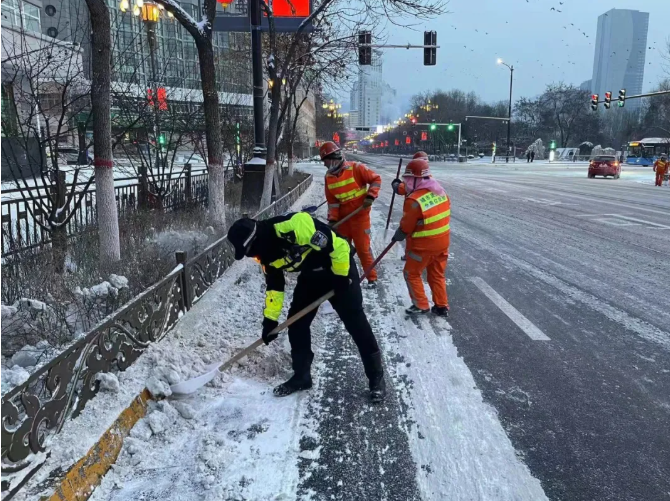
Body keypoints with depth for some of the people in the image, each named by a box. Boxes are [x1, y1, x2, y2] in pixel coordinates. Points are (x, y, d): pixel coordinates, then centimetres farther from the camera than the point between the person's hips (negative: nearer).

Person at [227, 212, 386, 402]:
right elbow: (274, 285, 6)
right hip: (310, 276, 8)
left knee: (355, 322, -6)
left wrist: (341, 276, -20)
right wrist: (270, 319, 4)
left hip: (339, 266, -8)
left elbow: (337, 245, -30)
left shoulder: (293, 226, -34)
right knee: (296, 323, 4)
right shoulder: (265, 252, -6)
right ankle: (301, 376, 20)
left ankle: (376, 376, 8)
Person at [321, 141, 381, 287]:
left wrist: (371, 196, -18)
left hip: (360, 214, -5)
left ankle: (372, 277, 12)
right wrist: (332, 219, -4)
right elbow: (332, 200, 5)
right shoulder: (329, 177, 2)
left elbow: (376, 179, -9)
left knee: (362, 247, -2)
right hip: (342, 216, 6)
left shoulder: (355, 168, -15)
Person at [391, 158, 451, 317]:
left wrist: (397, 237, 5)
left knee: (411, 274, 13)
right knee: (437, 275, 20)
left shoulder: (414, 200, -24)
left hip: (423, 245, -7)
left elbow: (406, 227, -14)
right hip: (442, 242, 7)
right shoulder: (441, 192, -1)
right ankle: (442, 307, 26)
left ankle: (421, 306, 18)